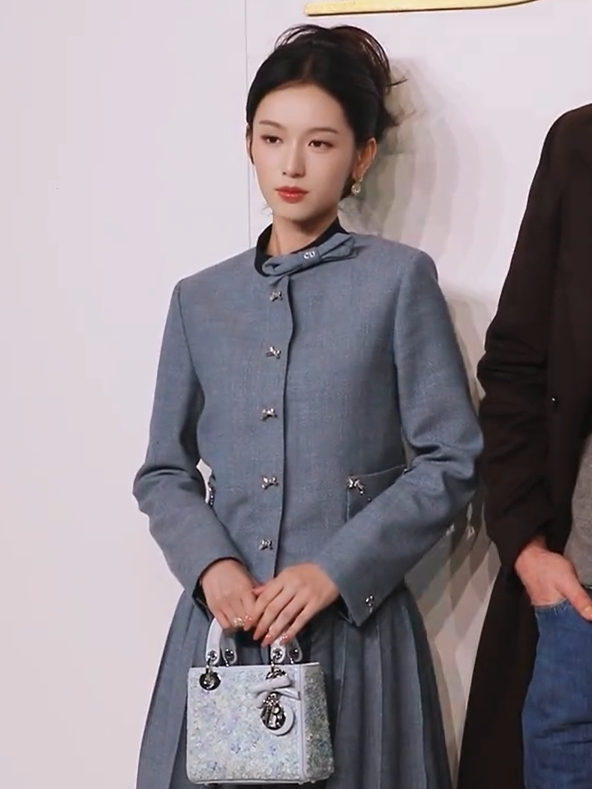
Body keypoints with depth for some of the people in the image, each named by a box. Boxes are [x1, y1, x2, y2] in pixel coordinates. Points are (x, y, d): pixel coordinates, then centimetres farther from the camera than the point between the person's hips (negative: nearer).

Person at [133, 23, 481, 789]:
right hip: (221, 624, 3)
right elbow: (163, 473, 11)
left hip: (354, 625, -3)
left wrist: (336, 570, -13)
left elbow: (452, 460, -5)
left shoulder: (399, 280, -2)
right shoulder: (199, 299, 9)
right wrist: (211, 564, -7)